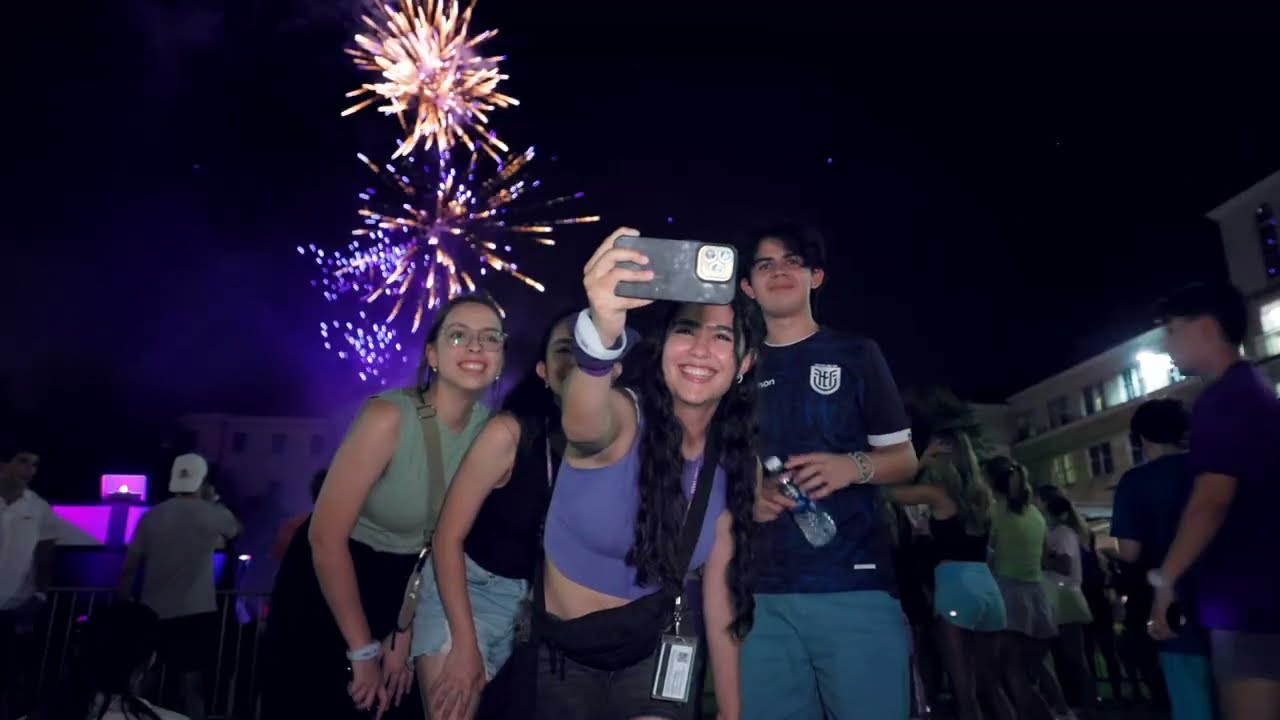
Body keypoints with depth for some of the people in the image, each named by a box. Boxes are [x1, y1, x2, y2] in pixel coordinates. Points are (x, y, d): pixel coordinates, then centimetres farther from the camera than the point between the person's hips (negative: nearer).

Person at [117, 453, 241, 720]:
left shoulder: (151, 516, 1)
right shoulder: (213, 514, -3)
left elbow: (129, 569, 1)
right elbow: (235, 529, 21)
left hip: (154, 615, 3)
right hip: (198, 615, -2)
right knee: (193, 689, 4)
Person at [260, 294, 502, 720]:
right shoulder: (389, 417, -26)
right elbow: (326, 537, -23)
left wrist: (404, 633, 1)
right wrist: (363, 650, -16)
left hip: (400, 591, 5)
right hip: (326, 586, -4)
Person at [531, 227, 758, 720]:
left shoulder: (737, 467, -9)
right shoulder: (623, 418, -22)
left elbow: (721, 592, -1)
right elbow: (582, 424, -48)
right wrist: (602, 330, -68)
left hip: (652, 652, 2)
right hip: (560, 648, -2)